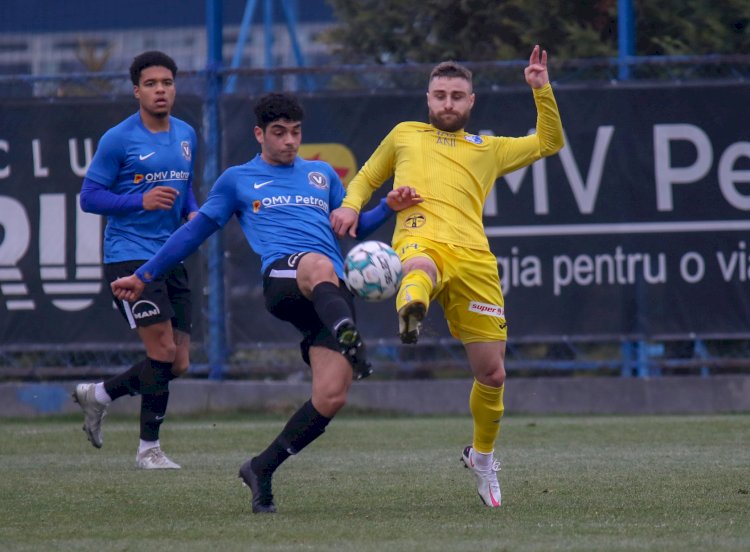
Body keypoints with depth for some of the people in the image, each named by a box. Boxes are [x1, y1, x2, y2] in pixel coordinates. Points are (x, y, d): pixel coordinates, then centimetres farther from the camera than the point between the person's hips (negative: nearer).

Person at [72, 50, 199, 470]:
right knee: (163, 349, -14)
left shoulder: (187, 136, 12)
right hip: (129, 256, -7)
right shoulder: (118, 139, -7)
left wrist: (194, 212, 4)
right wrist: (141, 201, -19)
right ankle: (149, 448, -2)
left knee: (178, 363, 4)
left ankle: (98, 395, 26)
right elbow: (90, 197, -6)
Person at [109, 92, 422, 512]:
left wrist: (389, 207, 16)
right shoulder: (238, 180, 21)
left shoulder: (322, 174, 28)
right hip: (282, 277, -4)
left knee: (331, 397, -15)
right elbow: (195, 232, 26)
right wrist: (144, 276, 26)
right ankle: (350, 338, -73)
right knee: (319, 267, -43)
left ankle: (262, 469, 3)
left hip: (334, 293, 4)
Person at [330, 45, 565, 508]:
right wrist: (350, 205, 15)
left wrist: (542, 90, 21)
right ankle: (411, 313, -80)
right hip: (420, 242, -2)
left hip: (473, 257, 2)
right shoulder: (405, 136, 29)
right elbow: (367, 178, 36)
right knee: (420, 269, -45)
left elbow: (550, 142, 32)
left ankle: (482, 453, 27)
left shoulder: (489, 149, 30)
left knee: (492, 373, 2)